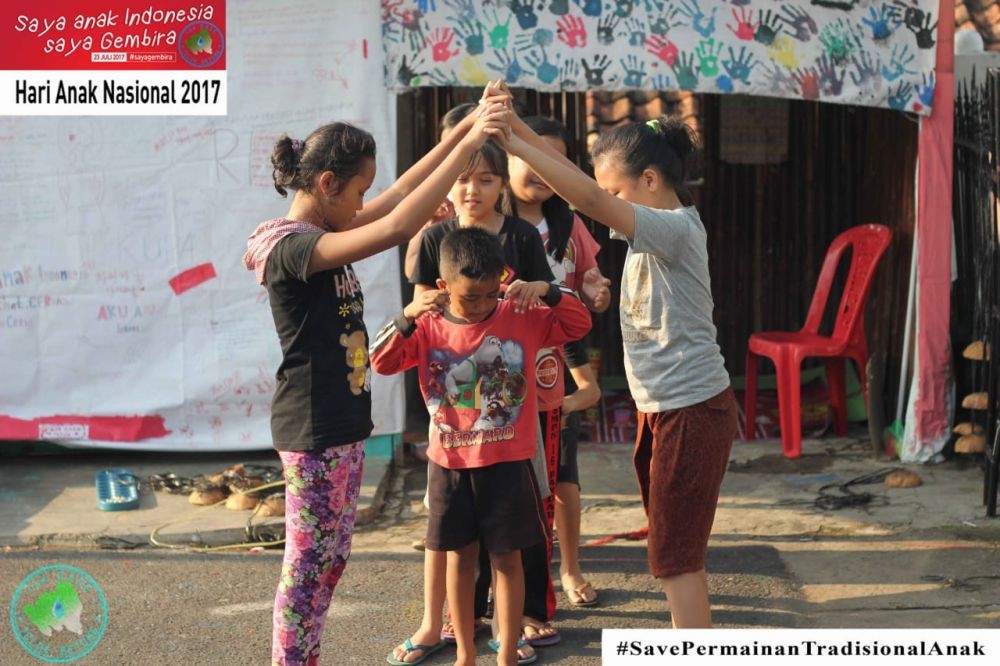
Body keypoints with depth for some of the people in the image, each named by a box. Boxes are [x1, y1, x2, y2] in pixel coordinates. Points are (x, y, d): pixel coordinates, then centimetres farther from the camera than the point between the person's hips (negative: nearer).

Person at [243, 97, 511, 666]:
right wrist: (468, 143, -31)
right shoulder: (292, 246, -20)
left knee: (332, 557, 16)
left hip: (344, 425, 10)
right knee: (309, 561, 0)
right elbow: (395, 227, -32)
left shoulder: (323, 232, 9)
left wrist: (464, 126, 6)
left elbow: (400, 194, 14)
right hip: (314, 431, -10)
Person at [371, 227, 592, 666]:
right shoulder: (429, 327, -3)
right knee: (460, 558, 12)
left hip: (508, 463, -1)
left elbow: (579, 324, -6)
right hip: (451, 464, 2)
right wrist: (406, 318, -26)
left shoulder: (523, 317, -5)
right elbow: (381, 363, -10)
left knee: (506, 558, 5)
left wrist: (549, 293, -24)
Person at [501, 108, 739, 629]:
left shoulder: (676, 229, -19)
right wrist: (522, 131, -3)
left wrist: (513, 143, -33)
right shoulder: (653, 229, 8)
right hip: (663, 409, 10)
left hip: (693, 411, -10)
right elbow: (589, 189, 8)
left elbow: (590, 199, -32)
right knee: (679, 550, 17)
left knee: (674, 555, -4)